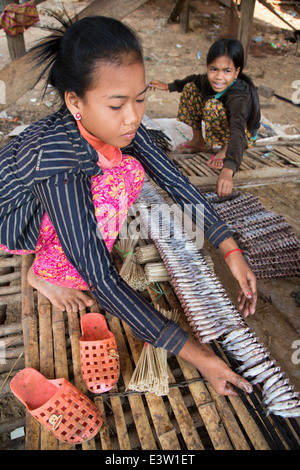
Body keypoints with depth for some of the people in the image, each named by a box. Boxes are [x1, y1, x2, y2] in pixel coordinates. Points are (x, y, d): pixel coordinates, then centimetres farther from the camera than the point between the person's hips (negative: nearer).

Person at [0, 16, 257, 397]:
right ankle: (45, 274, -8)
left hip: (63, 202, 6)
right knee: (111, 185, -31)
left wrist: (231, 250, -23)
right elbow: (99, 278, -41)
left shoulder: (117, 121, -22)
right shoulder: (54, 153, -41)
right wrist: (191, 352, -40)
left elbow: (173, 179, -16)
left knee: (133, 171, -14)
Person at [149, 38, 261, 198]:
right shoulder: (209, 80, -18)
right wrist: (167, 86, 15)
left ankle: (225, 149, -13)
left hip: (246, 135, -7)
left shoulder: (240, 96, -38)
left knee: (212, 105, -35)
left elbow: (238, 131, -53)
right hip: (222, 127, 7)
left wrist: (228, 170, -68)